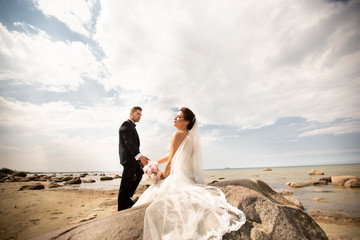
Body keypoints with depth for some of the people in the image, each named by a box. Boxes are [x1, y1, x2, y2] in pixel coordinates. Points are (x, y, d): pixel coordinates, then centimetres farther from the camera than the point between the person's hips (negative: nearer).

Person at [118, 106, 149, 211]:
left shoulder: (131, 126, 20)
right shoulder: (126, 125, -13)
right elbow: (128, 142, -26)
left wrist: (139, 158, 14)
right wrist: (140, 156, -37)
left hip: (132, 158, 11)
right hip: (129, 159, -11)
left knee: (139, 174, 22)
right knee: (126, 184, -2)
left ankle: (127, 198, 30)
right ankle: (121, 208, 10)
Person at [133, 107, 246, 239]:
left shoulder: (178, 134, -12)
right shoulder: (190, 135, 15)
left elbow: (171, 161, -11)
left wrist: (163, 175, 5)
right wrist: (155, 162, 26)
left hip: (179, 178, -9)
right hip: (190, 177, 9)